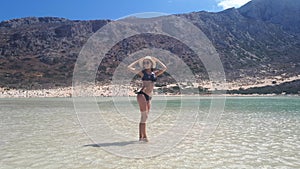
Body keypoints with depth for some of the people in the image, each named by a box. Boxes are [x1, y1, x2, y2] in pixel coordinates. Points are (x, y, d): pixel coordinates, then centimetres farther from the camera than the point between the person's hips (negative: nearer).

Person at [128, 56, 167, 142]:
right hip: (142, 94, -5)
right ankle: (144, 136, -7)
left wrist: (157, 60, 18)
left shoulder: (155, 73, 16)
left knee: (144, 117, 7)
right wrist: (138, 61, 7)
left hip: (149, 97, 5)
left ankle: (141, 136, 11)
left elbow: (164, 68, 12)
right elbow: (129, 67, -1)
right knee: (144, 116, -11)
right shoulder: (142, 72, 5)